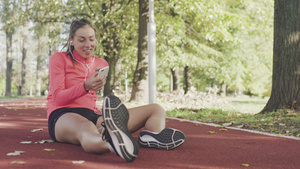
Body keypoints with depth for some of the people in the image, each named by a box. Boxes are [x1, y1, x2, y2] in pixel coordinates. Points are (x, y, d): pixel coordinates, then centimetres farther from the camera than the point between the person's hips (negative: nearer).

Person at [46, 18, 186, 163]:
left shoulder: (101, 64, 21)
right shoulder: (59, 58, 9)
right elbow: (57, 97, -2)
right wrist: (86, 86, -21)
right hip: (63, 116, -4)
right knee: (87, 129, -43)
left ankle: (154, 137, -49)